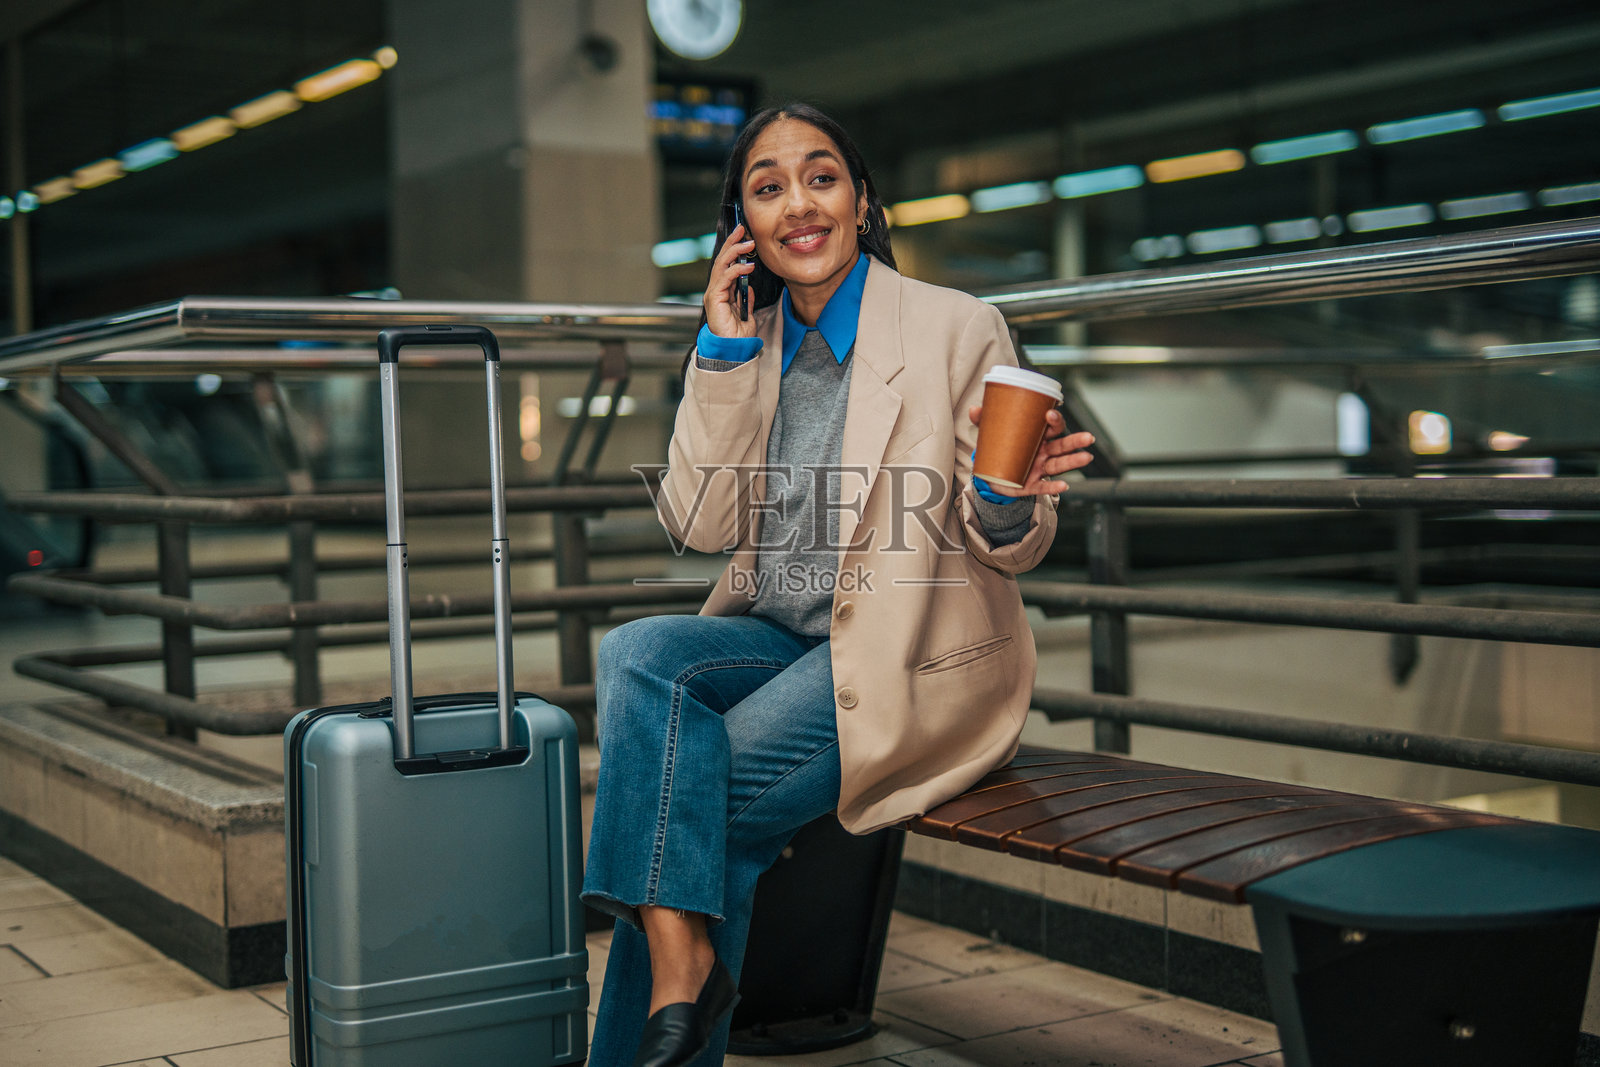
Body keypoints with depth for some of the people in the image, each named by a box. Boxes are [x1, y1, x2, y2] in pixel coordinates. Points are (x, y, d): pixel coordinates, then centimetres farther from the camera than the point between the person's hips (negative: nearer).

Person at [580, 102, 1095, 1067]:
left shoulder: (959, 328, -5)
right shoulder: (745, 345, 9)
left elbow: (1007, 550, -4)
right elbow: (700, 523, -2)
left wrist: (1005, 499, -29)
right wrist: (725, 353, -7)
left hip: (912, 663, -5)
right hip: (779, 640, 5)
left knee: (693, 802, -22)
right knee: (634, 653, -25)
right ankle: (680, 957, -29)